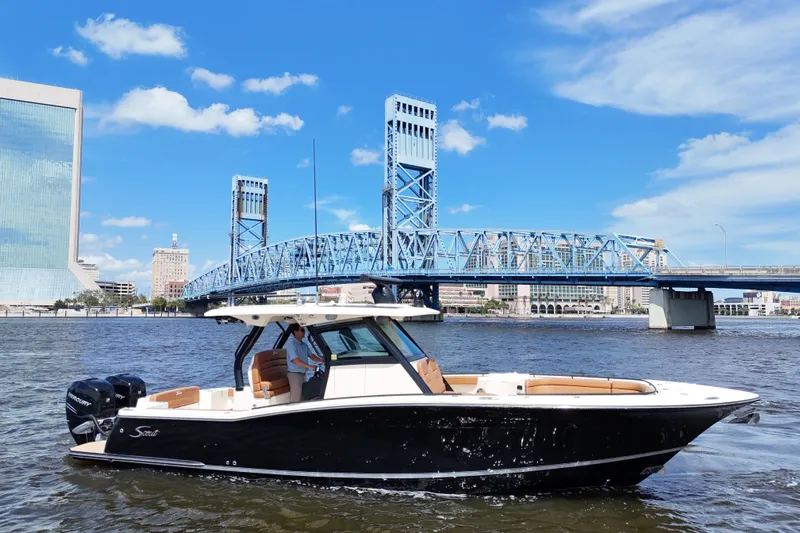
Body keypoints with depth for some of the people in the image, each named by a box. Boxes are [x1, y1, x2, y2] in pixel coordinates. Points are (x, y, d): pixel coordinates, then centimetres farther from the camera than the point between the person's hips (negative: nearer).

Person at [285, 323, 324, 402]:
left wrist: (321, 360, -4)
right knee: (295, 399, -6)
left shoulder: (304, 345, 10)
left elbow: (311, 355, 14)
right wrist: (310, 366, -32)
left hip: (303, 373, 9)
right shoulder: (291, 344, -18)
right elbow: (295, 361, -26)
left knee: (303, 397, 15)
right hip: (294, 374, -9)